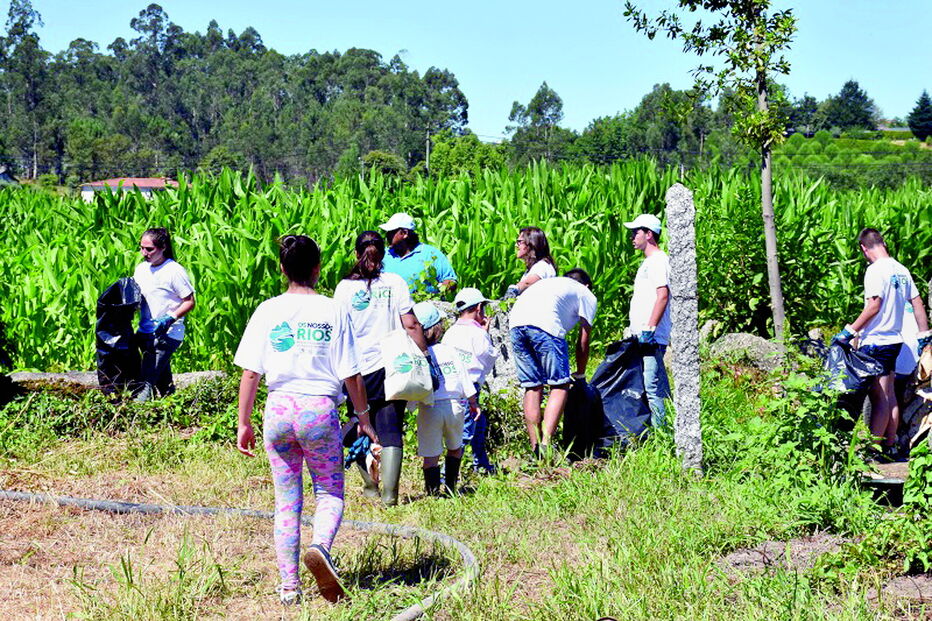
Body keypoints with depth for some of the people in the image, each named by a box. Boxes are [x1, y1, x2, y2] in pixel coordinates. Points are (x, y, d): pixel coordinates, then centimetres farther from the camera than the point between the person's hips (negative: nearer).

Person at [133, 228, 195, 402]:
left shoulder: (174, 271, -12)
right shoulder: (141, 269, 9)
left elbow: (190, 302, -10)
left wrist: (170, 318, -22)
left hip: (167, 333, -7)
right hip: (145, 331, 7)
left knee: (147, 378, -15)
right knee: (162, 378, 19)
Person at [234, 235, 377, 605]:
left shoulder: (267, 311, 3)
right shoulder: (333, 311, -1)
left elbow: (250, 372, 0)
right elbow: (351, 374, -1)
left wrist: (244, 423, 6)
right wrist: (363, 417, 10)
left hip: (279, 409, 2)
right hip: (320, 408, -2)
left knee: (286, 500, 11)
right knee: (330, 493, 10)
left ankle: (289, 586, 10)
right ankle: (320, 547, -21)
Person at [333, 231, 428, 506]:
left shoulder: (345, 287, -1)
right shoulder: (395, 283, -1)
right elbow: (411, 325, -4)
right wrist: (425, 355, 3)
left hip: (358, 368, 0)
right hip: (392, 366, 0)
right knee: (390, 430, 1)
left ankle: (370, 486, 21)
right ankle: (389, 493, -6)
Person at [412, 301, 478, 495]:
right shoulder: (450, 351, 4)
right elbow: (465, 379, 8)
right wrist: (473, 403, 19)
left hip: (429, 408, -3)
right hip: (454, 406, 3)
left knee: (431, 455, 1)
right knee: (455, 448, 22)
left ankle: (433, 492, -2)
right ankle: (450, 486, 23)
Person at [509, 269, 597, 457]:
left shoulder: (549, 282, 40)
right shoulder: (587, 295, 26)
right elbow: (583, 342, 23)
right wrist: (580, 375, 34)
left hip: (516, 322, 6)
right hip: (545, 324, -6)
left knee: (532, 386, 12)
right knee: (560, 385, 2)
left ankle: (535, 449, 10)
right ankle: (545, 445, -12)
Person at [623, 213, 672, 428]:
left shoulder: (659, 260, -8)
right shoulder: (648, 262, 23)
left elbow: (663, 295, -19)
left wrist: (650, 328, -23)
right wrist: (632, 330, 21)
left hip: (651, 339, -10)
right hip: (640, 338, 10)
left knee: (652, 388, -13)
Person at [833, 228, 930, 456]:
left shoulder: (875, 270, -14)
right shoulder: (902, 270, 10)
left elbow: (874, 306, -20)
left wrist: (849, 331, -16)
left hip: (875, 342, -8)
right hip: (894, 340, 8)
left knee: (879, 398, -8)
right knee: (889, 395, 14)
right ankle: (890, 446, 19)